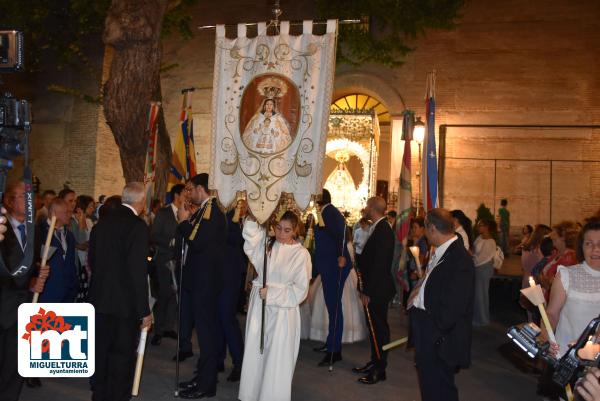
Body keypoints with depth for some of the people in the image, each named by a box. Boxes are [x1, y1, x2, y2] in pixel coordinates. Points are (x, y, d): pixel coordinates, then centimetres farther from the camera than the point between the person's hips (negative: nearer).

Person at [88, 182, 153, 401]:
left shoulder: (102, 222, 3)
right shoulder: (138, 226, -18)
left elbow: (92, 260, 11)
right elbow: (138, 272, -21)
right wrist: (145, 311, -15)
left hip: (99, 300, 7)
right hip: (125, 303, -7)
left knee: (101, 351, 20)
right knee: (123, 355, 6)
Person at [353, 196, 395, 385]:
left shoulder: (382, 230, -21)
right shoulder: (379, 228, 9)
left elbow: (379, 264, -24)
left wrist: (368, 291, -20)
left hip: (378, 289, -9)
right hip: (374, 288, 9)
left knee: (379, 327, 1)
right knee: (375, 325, 18)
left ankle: (380, 370, 13)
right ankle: (375, 362, 31)